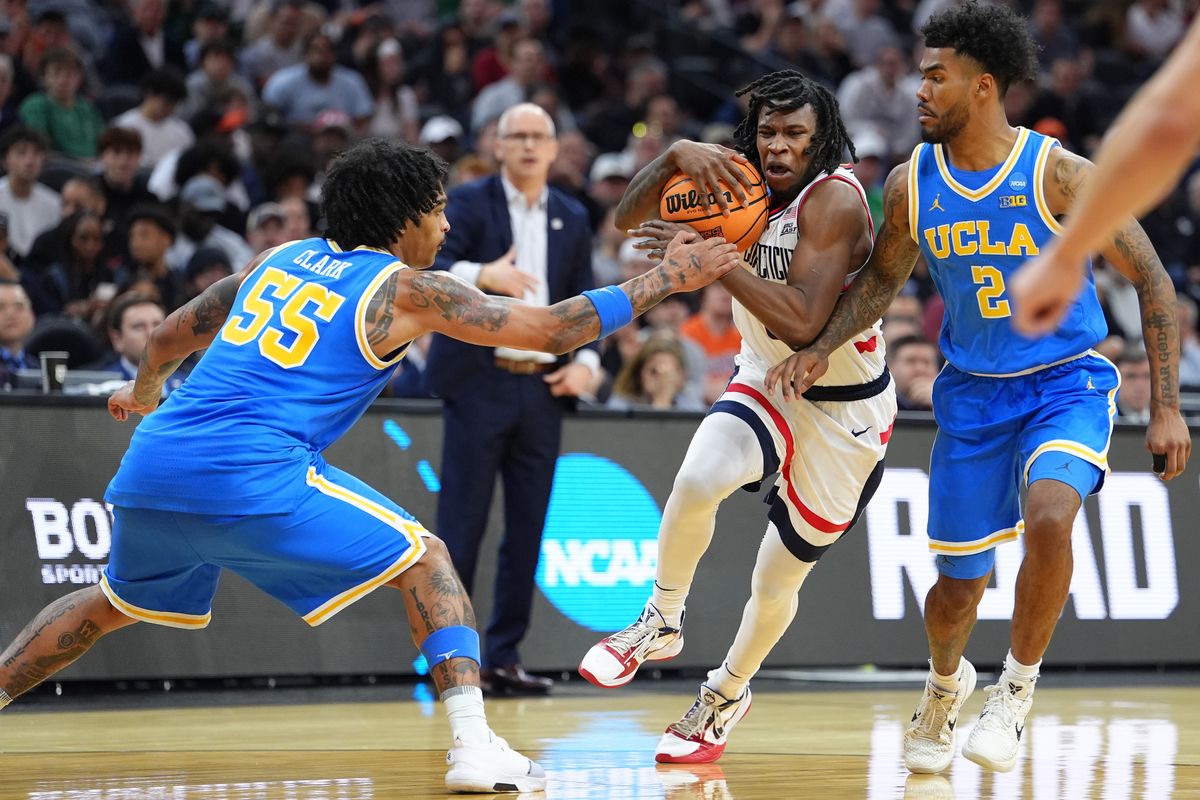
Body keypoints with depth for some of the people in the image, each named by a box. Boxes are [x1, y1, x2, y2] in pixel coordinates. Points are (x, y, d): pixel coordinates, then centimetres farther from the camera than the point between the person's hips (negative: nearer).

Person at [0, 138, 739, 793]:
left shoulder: (282, 259, 22)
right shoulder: (407, 289, 5)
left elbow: (173, 336, 33)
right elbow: (555, 330, 5)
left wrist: (143, 393, 54)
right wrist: (668, 280, 15)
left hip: (153, 468, 6)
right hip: (253, 475, -6)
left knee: (116, 603, 32)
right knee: (426, 562, 7)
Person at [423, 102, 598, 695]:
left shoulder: (572, 218, 13)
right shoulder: (468, 202, -2)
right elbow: (430, 267, -16)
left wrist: (586, 360, 0)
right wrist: (481, 275, -35)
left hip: (542, 388, 5)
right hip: (479, 382, -5)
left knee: (527, 530, 5)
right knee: (462, 523, -4)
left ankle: (504, 657, 12)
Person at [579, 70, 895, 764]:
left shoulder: (834, 198, -26)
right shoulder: (741, 184, -6)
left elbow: (801, 324, -35)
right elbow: (631, 219, -9)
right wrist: (676, 157, -27)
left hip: (844, 410, -4)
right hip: (766, 385, 4)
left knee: (779, 582, 7)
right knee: (698, 480, -29)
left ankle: (728, 692, 35)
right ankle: (662, 622, -6)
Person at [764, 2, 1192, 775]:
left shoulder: (1059, 174, -18)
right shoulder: (911, 183, -5)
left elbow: (1153, 281, -11)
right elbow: (883, 278, 13)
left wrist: (1168, 406, -15)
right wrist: (819, 351, -2)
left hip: (1067, 385, -4)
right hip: (973, 393, 4)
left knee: (1048, 517, -32)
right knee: (958, 583, 6)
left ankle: (1018, 688, -10)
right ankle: (945, 683, 42)